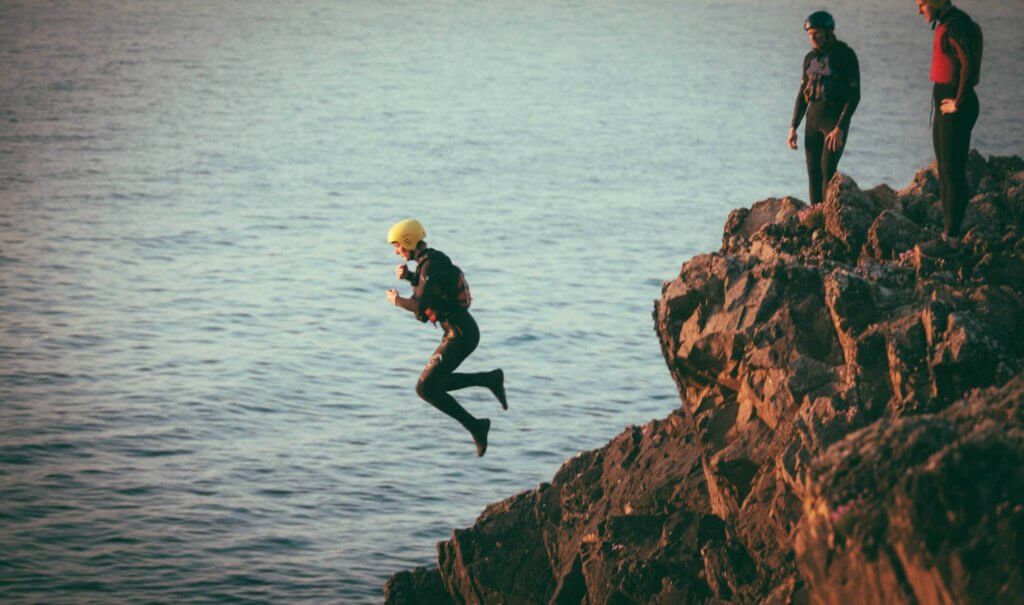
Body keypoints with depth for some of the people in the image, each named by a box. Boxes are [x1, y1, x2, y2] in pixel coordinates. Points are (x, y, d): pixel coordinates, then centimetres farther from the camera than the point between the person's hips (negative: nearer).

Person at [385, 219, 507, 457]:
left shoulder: (430, 266, -19)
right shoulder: (433, 258, 11)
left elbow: (421, 306, -25)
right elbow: (426, 286, 29)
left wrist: (396, 300, -6)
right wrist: (408, 275, 10)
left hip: (460, 335, -10)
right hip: (459, 331, 10)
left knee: (425, 388, -9)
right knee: (433, 383, 17)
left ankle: (475, 426, -3)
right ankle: (490, 379, 14)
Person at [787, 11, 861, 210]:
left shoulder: (846, 55, -10)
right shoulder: (810, 58, 9)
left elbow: (854, 94, -14)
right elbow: (802, 94, 15)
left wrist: (839, 129, -22)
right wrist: (793, 128, 8)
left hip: (837, 120, -6)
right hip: (813, 119, 6)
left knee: (828, 169, -17)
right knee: (813, 171, 0)